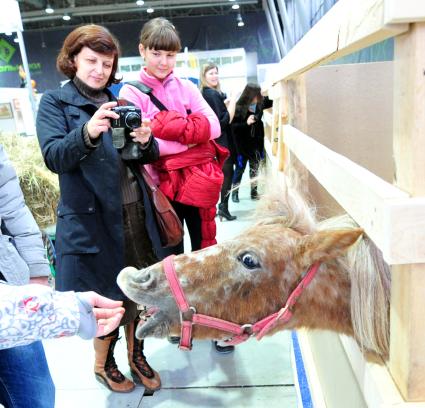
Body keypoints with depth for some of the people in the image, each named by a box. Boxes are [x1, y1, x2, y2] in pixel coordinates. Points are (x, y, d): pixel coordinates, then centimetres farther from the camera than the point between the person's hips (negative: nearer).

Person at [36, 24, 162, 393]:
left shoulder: (118, 102, 13)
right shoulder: (55, 102, -1)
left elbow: (146, 158, 11)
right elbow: (53, 158, -15)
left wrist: (146, 141, -12)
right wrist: (88, 132, -33)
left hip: (135, 211, 5)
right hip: (92, 217, -4)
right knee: (105, 297, 8)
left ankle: (136, 355, 33)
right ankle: (103, 364, 33)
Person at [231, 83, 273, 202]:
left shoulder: (259, 104, -4)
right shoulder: (238, 108, -17)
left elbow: (271, 101, 13)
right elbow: (233, 126, -19)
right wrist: (246, 123, -29)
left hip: (256, 144, 5)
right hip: (243, 145, -4)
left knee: (255, 169, 13)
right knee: (240, 169, 8)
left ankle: (254, 191, 25)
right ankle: (235, 192, 22)